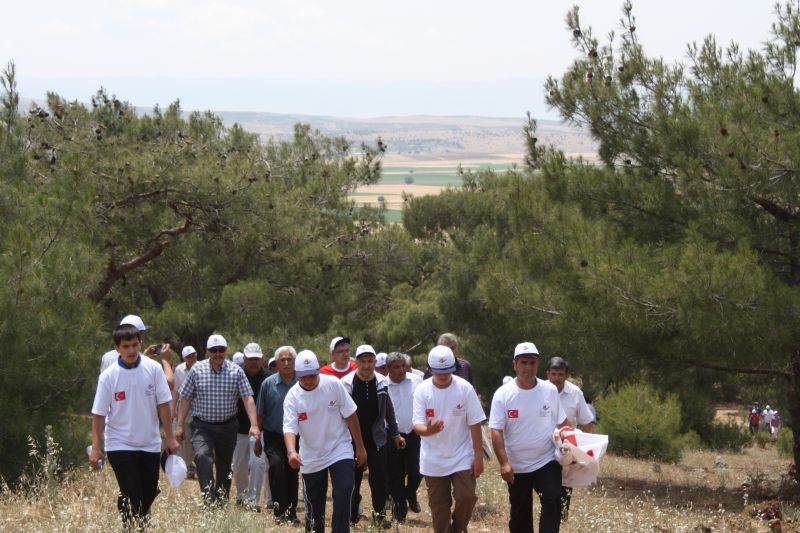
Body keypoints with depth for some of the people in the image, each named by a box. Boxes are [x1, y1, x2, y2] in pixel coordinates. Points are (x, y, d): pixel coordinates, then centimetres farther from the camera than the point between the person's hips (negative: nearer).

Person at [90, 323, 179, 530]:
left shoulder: (153, 369, -5)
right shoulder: (108, 376, -9)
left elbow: (163, 404, -1)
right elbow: (99, 414, -6)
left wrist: (170, 437, -3)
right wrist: (96, 447, -10)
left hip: (150, 444, 3)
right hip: (120, 445, -3)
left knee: (149, 494, 10)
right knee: (131, 495, -8)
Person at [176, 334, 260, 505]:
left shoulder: (236, 371, -2)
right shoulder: (197, 370, -1)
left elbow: (248, 398, -7)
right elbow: (185, 399, 4)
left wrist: (254, 425, -18)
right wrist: (180, 425, 1)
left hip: (227, 426, 2)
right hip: (202, 426, -2)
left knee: (224, 466, 11)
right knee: (202, 456, -26)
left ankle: (221, 501, 25)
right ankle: (209, 498, -32)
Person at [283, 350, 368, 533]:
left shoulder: (333, 384, -12)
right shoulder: (292, 396, -11)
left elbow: (350, 415, -4)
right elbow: (289, 427, -22)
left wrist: (360, 447, -2)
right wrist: (291, 452, -42)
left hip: (339, 449, -1)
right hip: (311, 456, 1)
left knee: (343, 493, -19)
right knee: (313, 505, 11)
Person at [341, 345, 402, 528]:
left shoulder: (382, 382, 0)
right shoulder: (346, 383, -11)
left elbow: (389, 410, 10)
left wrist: (395, 434, 13)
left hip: (377, 438, 2)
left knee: (379, 477, 0)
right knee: (353, 478, 6)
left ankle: (379, 513, 12)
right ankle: (351, 516, 16)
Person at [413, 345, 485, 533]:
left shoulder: (464, 388, -10)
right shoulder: (422, 390, -9)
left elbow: (474, 424, -6)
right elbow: (417, 425, -14)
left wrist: (478, 456, -7)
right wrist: (428, 430, -38)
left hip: (462, 458, -1)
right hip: (433, 461, 1)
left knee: (466, 497, -12)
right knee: (439, 506, 7)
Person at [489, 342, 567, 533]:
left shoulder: (550, 390, -2)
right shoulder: (503, 394, -10)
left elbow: (561, 422, 8)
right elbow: (496, 431, -12)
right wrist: (504, 463, -21)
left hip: (547, 461, 0)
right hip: (517, 466, 0)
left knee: (552, 501, -17)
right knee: (520, 512, 11)